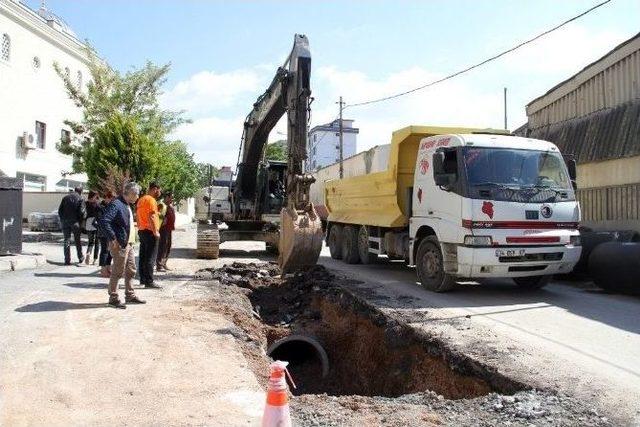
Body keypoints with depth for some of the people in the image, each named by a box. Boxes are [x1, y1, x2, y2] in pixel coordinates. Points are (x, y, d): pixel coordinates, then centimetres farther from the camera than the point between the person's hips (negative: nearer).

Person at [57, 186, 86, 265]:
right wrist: (82, 219, 6)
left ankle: (67, 260, 2)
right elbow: (82, 212, -12)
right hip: (75, 222, -3)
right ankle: (80, 258, 21)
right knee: (77, 241, 11)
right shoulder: (80, 199, -4)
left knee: (66, 241, 5)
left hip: (65, 222, 3)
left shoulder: (65, 197, 8)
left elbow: (59, 210, 7)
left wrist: (62, 219, 15)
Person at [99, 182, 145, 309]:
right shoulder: (116, 204, -16)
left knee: (131, 270, 16)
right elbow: (103, 221, -26)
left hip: (129, 244, 10)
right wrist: (113, 239, -23)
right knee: (117, 272, -1)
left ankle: (130, 296, 27)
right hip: (120, 245, -10)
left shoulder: (127, 206, 15)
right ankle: (113, 298, 9)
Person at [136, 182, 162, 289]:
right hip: (150, 231, -10)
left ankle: (143, 279, 19)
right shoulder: (151, 200, -13)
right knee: (150, 257, -8)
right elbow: (151, 217, -20)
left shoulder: (141, 199, 16)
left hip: (141, 231, 10)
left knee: (143, 256, 13)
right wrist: (155, 231, -19)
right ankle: (149, 281, -8)